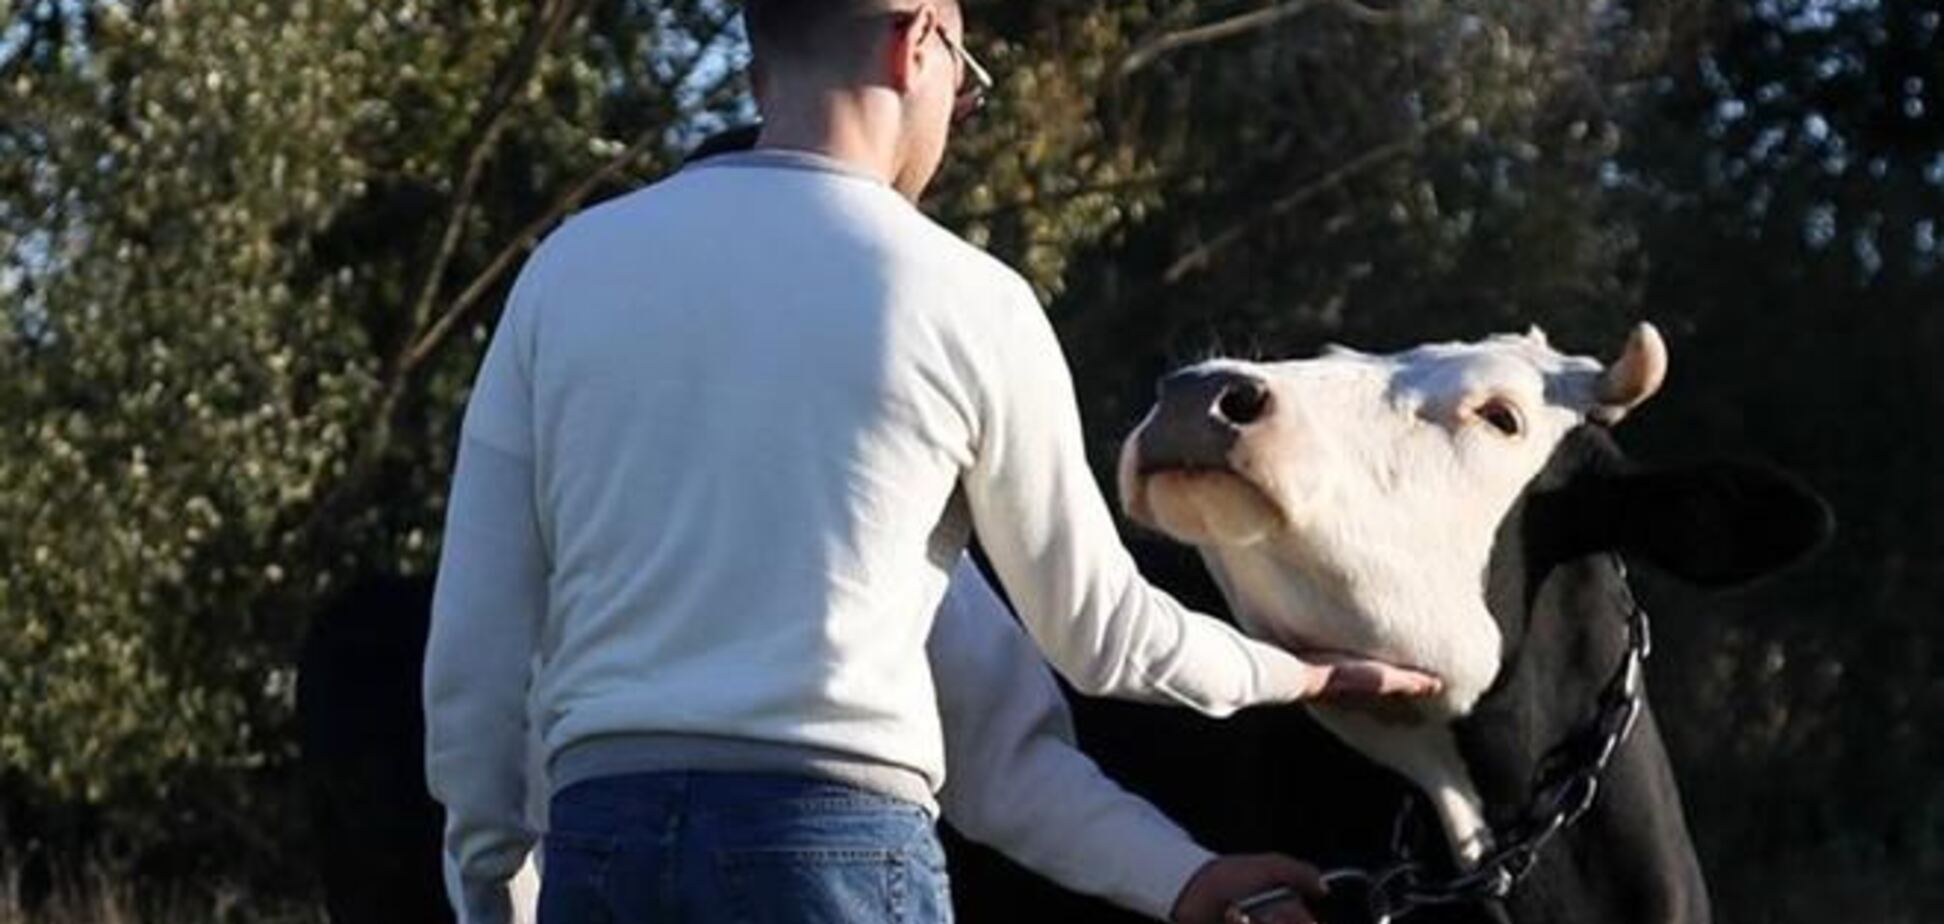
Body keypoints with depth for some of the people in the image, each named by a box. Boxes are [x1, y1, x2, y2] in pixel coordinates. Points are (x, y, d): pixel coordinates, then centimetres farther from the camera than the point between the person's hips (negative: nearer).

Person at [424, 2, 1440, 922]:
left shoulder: (572, 266, 10)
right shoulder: (965, 301, 2)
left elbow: (474, 635, 10)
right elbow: (1095, 628, 14)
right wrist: (1289, 674, 31)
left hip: (600, 839, 4)